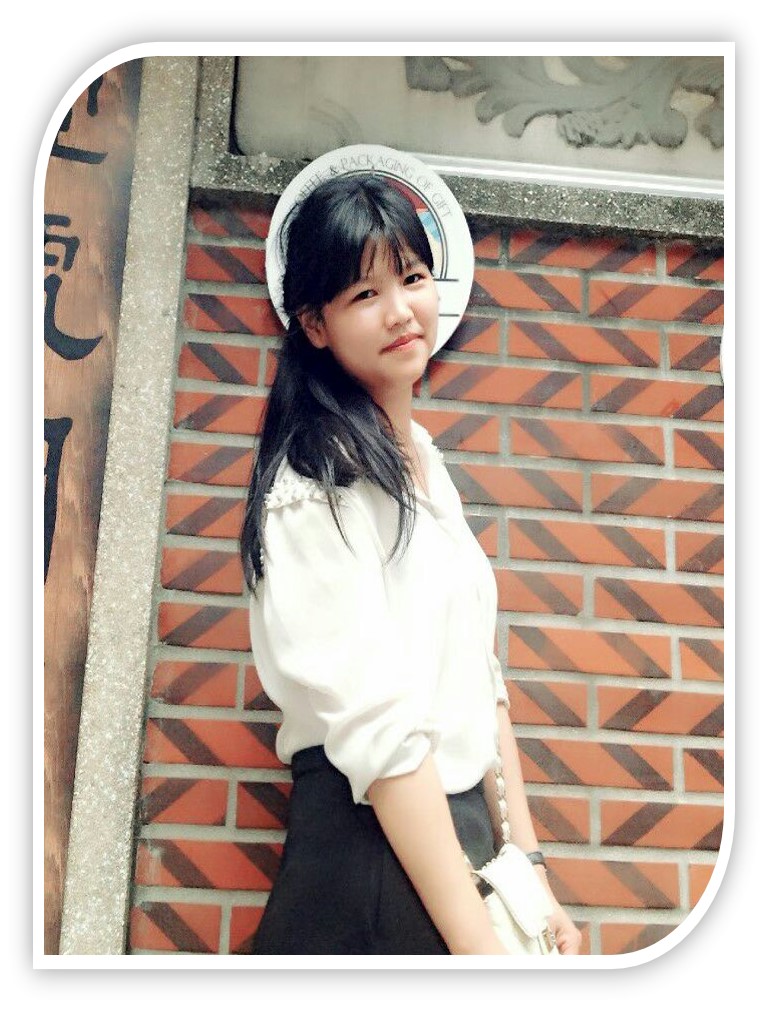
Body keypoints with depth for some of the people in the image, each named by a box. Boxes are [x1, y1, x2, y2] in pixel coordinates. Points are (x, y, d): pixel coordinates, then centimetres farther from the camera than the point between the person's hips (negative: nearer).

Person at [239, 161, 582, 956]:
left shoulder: (425, 461, 9)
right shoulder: (317, 480, -17)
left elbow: (477, 680, 9)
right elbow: (378, 726, -23)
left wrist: (527, 864, 5)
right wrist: (480, 945, -23)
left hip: (462, 819, 8)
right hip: (373, 840, -8)